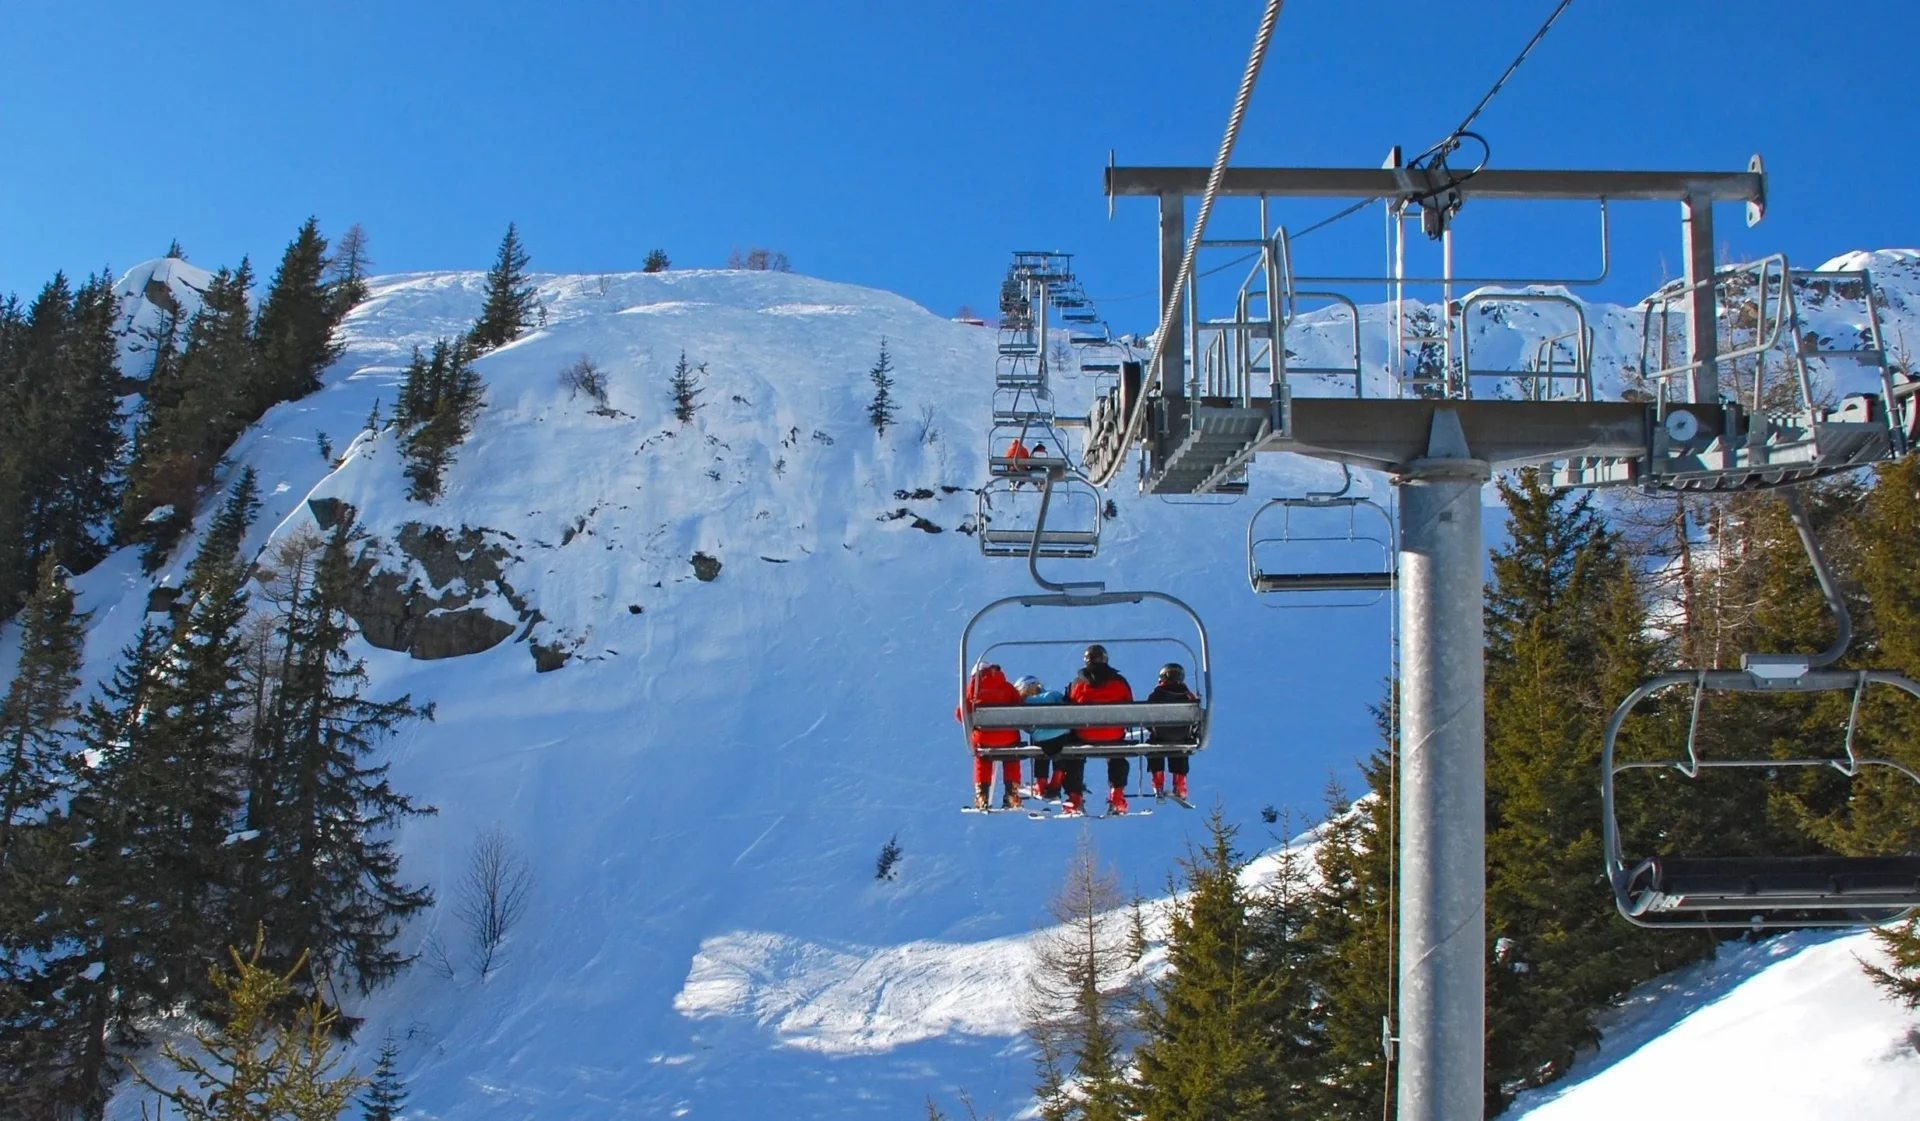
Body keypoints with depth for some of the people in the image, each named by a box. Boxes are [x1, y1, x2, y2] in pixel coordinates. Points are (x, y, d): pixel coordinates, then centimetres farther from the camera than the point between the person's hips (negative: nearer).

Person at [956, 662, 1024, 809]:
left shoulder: (972, 688, 6)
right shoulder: (1007, 687, 6)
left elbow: (961, 713, 6)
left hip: (984, 737, 0)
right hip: (1008, 737, 0)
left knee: (982, 763, 25)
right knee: (1011, 763, 25)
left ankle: (981, 796, 16)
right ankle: (1012, 795, 19)